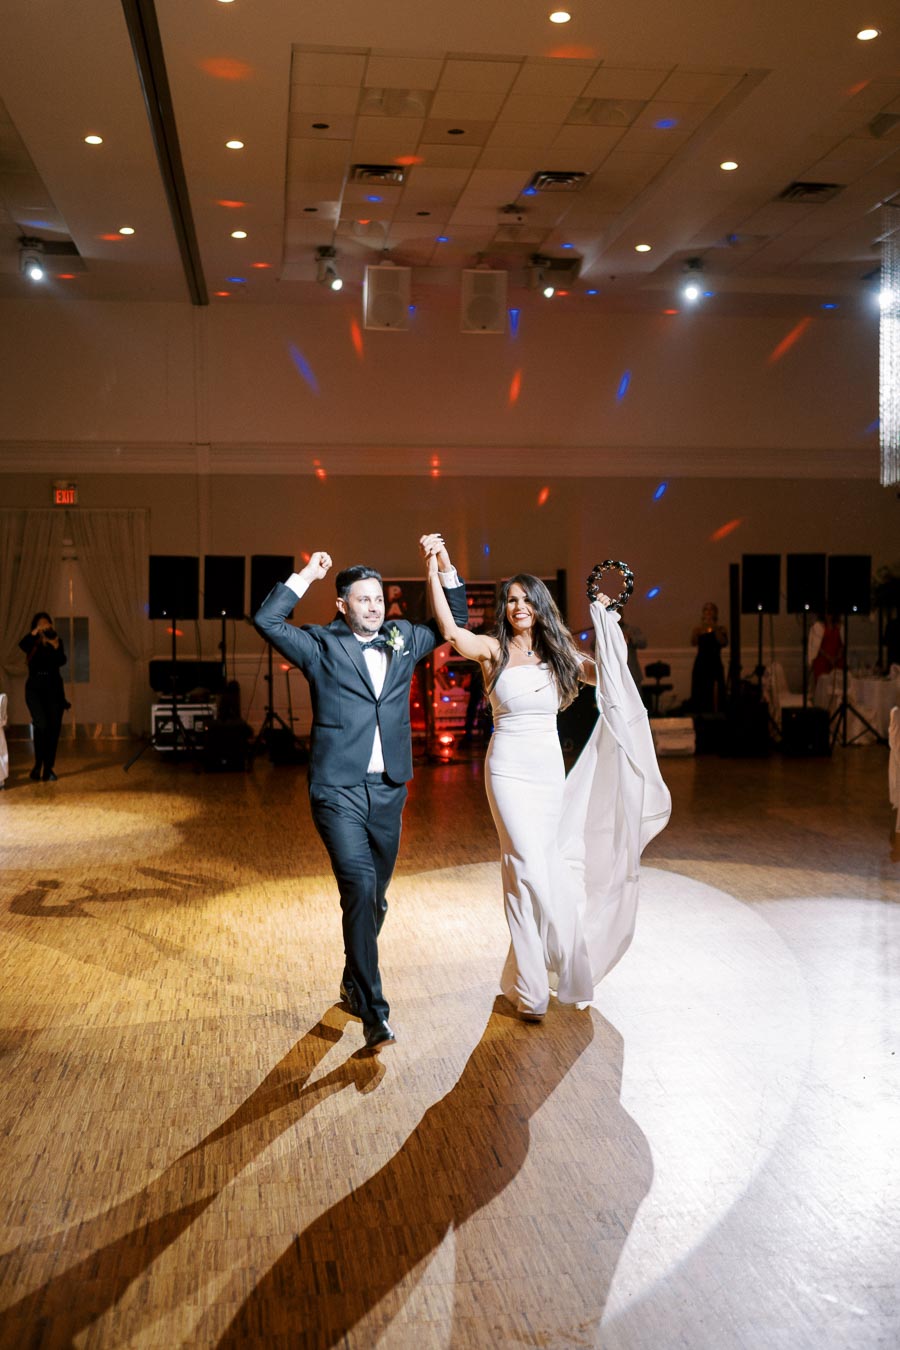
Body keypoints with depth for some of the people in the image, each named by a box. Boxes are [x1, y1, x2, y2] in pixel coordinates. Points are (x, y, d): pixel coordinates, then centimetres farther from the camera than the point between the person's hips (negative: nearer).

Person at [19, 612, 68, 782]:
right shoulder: (32, 643, 2)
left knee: (54, 728, 0)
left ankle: (48, 769, 8)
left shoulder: (57, 641, 5)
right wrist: (35, 633, -33)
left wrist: (56, 647, -25)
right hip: (35, 688, -2)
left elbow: (62, 661, -10)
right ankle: (38, 764, -4)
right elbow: (22, 645, -21)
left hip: (54, 687, 2)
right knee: (42, 724, -19)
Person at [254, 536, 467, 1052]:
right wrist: (306, 577, -10)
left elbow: (455, 621, 21)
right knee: (360, 889, -16)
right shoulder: (322, 644, -1)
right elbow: (267, 621, -11)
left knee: (375, 897, 15)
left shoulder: (402, 639, 11)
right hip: (339, 791, -5)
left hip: (388, 791, 5)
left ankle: (354, 983, 37)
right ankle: (374, 1011, -13)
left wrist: (446, 567, 8)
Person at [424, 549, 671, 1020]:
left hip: (550, 770, 5)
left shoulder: (558, 653, 7)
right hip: (509, 770, -5)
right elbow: (450, 631, -23)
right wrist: (433, 574, -28)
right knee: (529, 870, -10)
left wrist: (607, 624, 2)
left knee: (552, 866, 11)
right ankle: (530, 988, 1)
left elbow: (610, 673, 6)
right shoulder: (493, 649, -5)